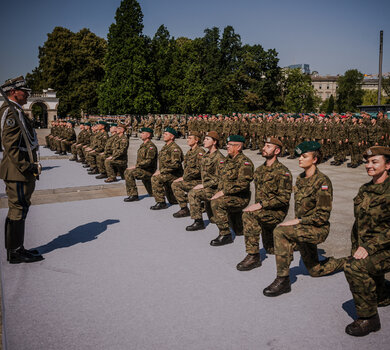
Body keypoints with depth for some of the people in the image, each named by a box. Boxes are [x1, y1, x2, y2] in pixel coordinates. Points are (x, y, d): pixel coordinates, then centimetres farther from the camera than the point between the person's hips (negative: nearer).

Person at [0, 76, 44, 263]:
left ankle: (16, 249, 24)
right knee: (18, 209, -4)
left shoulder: (16, 111, 20)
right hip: (18, 171, -11)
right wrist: (26, 167, -22)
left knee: (19, 208, 14)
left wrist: (31, 166, 20)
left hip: (22, 170, 11)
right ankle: (15, 252, 5)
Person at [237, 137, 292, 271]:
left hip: (277, 211, -8)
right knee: (270, 249, 17)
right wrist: (256, 205, 8)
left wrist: (261, 205, -28)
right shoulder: (259, 170, 9)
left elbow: (284, 198, -23)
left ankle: (253, 256, -27)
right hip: (263, 212, 8)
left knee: (248, 215, -33)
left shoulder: (282, 172, -15)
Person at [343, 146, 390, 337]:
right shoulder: (365, 190, 7)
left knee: (354, 268, -30)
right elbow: (358, 222, 15)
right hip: (366, 249, 8)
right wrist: (355, 248, 11)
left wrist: (369, 247, -27)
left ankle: (369, 318, -15)